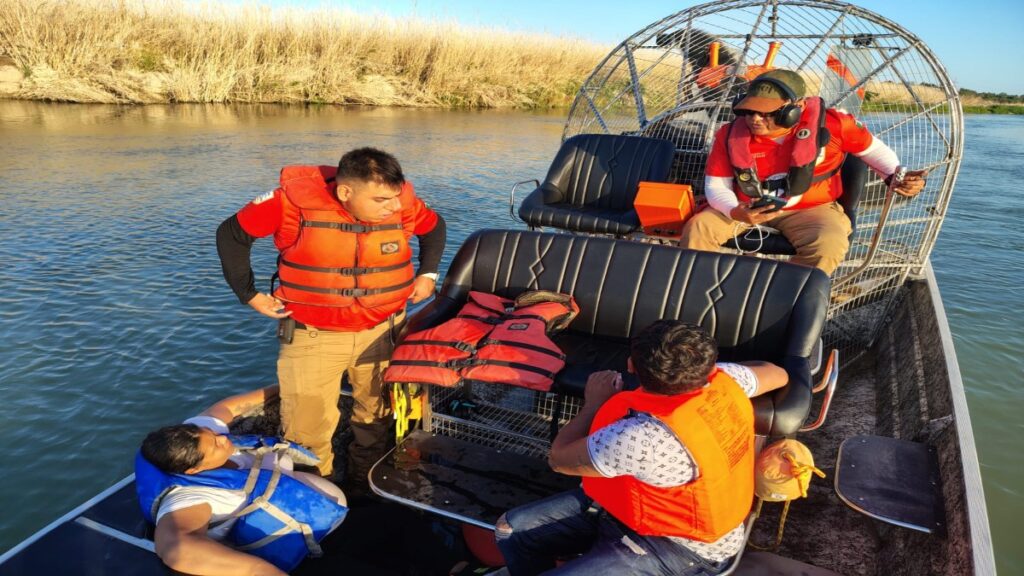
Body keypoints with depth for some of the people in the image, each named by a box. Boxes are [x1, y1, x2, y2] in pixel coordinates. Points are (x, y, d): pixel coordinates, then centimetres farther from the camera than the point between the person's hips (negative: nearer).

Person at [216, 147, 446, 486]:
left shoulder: (403, 204, -10)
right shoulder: (295, 201, -18)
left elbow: (433, 227, 13)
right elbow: (232, 234, -4)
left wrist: (428, 274, 5)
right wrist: (248, 294, -4)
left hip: (383, 331, 3)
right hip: (312, 336, -2)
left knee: (379, 419, 16)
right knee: (306, 432, 2)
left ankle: (367, 489, 40)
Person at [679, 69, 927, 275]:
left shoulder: (828, 124, -13)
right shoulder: (732, 134, -10)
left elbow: (872, 148, 4)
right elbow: (716, 185, -7)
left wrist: (895, 177, -10)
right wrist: (735, 212, -27)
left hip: (810, 209, -1)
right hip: (747, 209, 1)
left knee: (829, 244, -33)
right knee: (698, 227, -21)